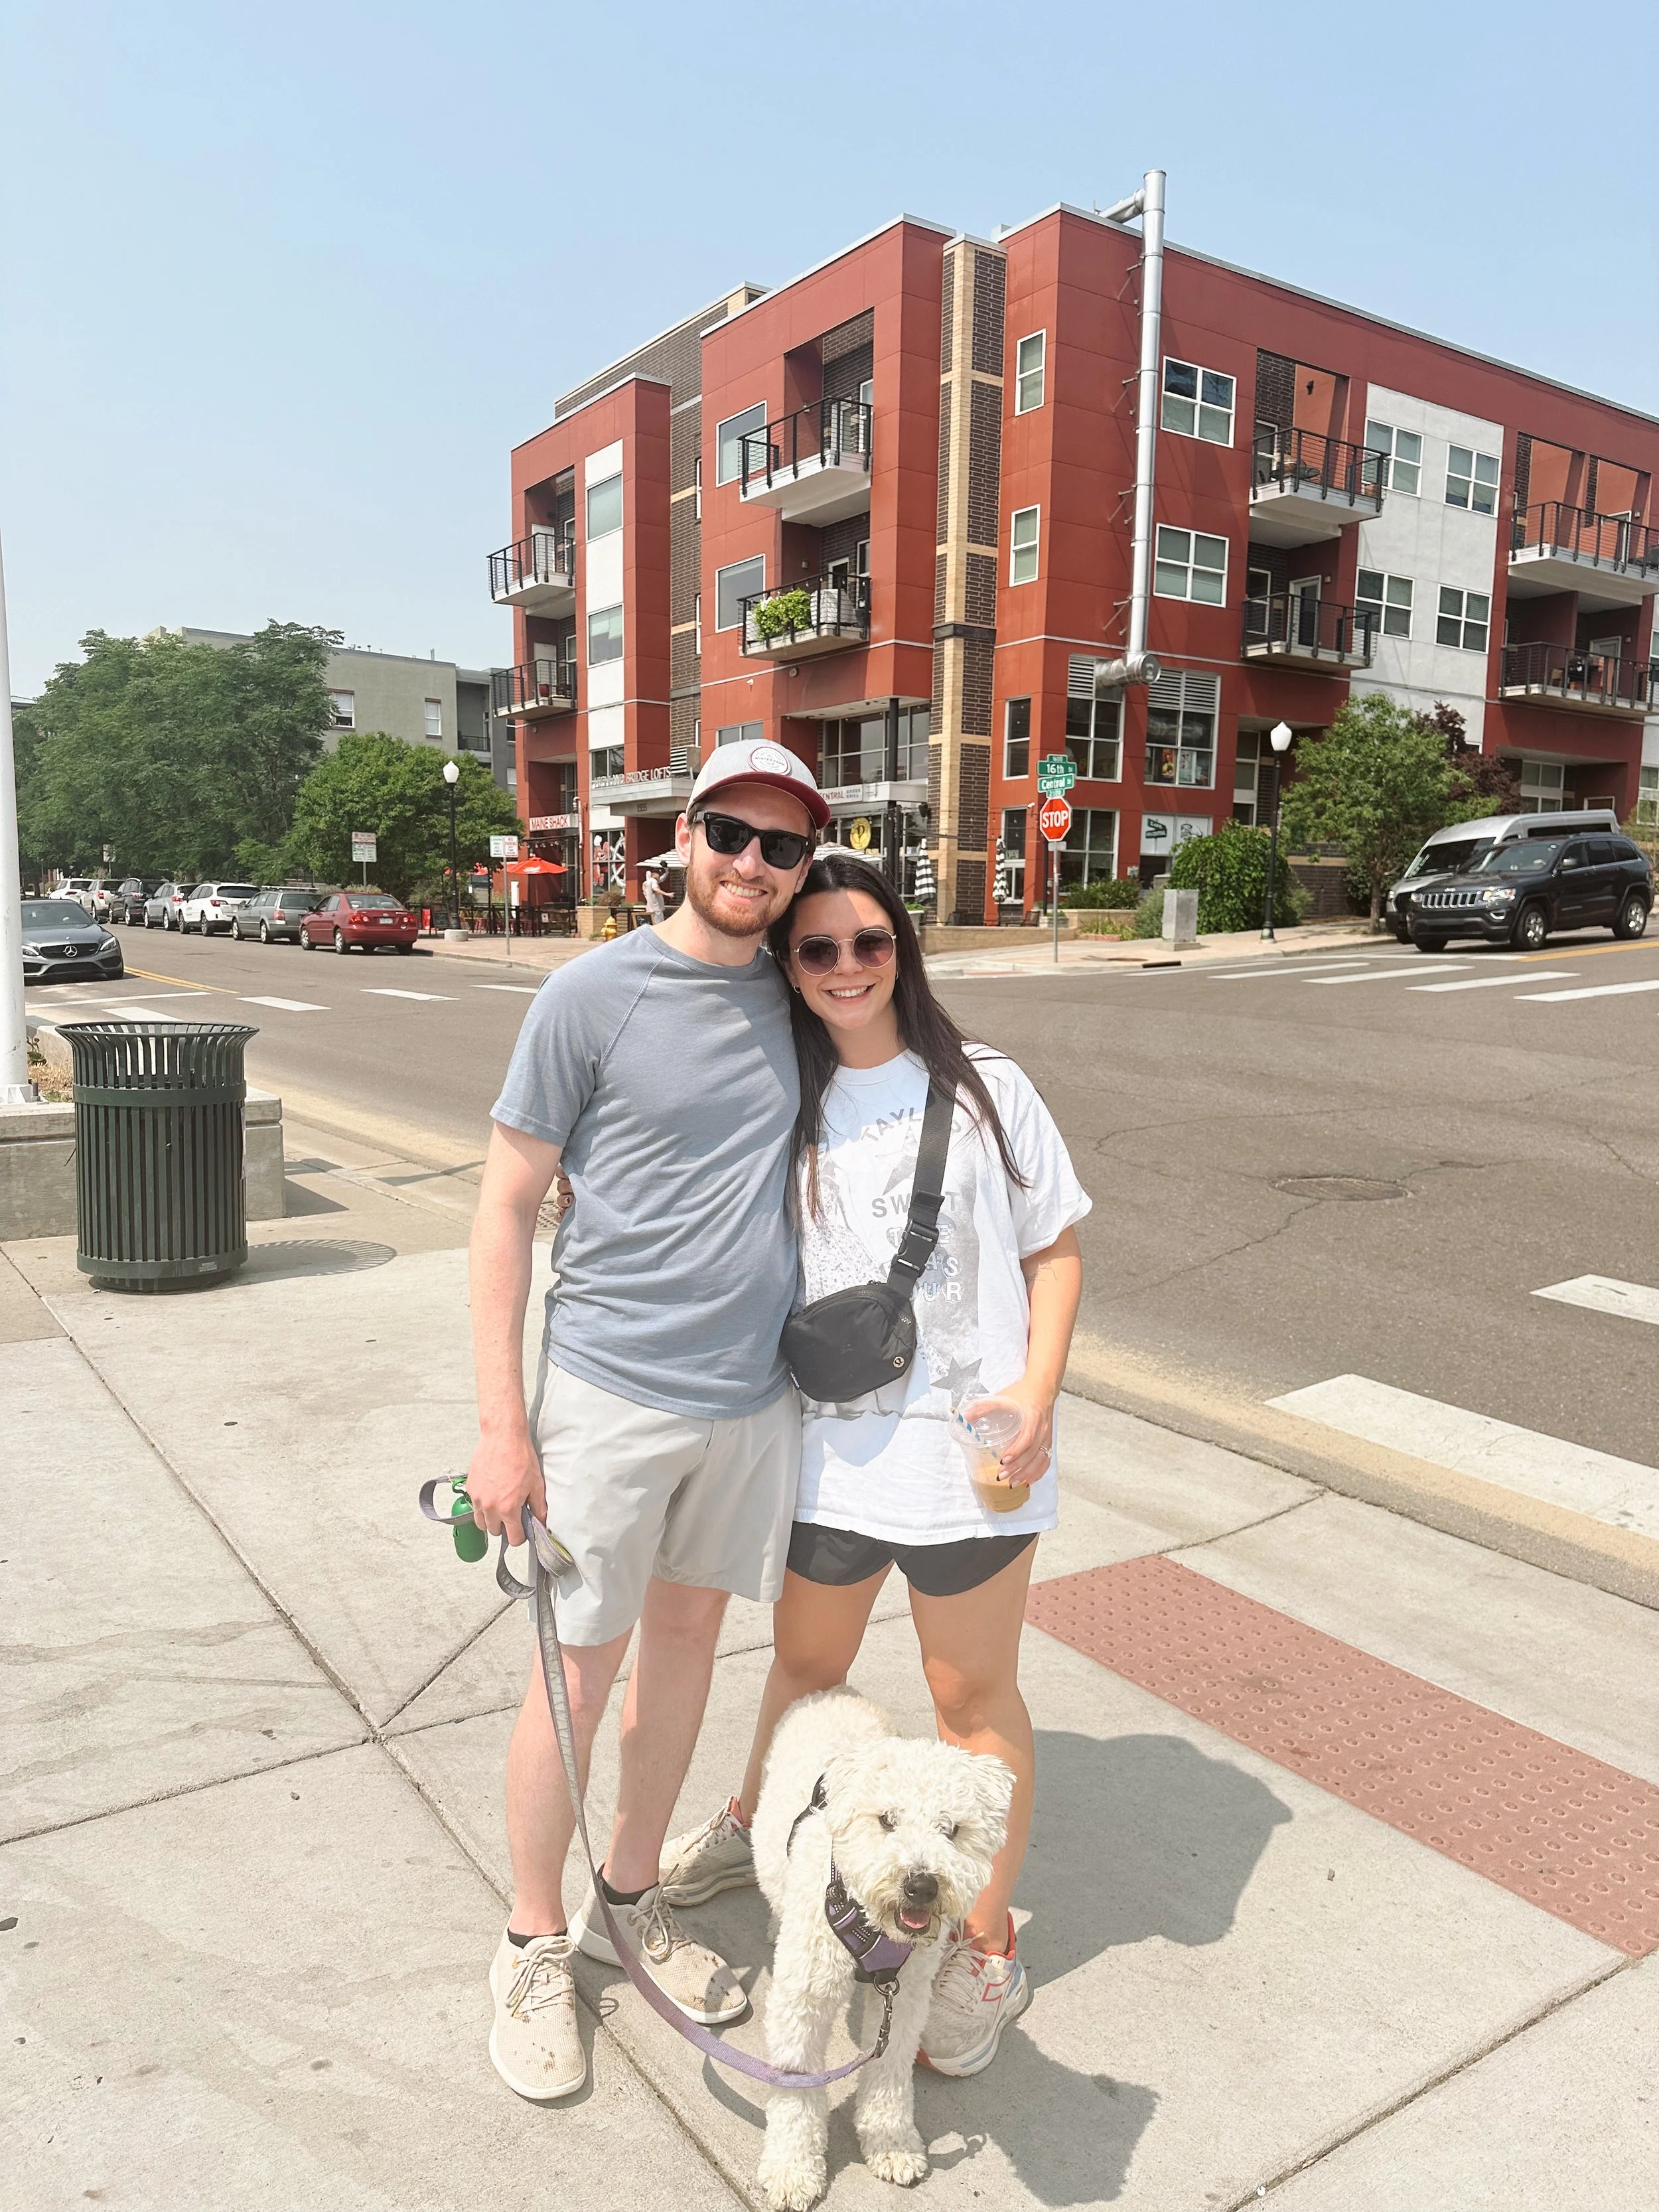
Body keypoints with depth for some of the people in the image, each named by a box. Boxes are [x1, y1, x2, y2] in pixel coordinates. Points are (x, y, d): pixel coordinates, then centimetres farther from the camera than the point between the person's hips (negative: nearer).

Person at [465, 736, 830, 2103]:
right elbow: (507, 1209, -9)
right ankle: (536, 1945, 31)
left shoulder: (796, 996, 3)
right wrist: (503, 1425, -12)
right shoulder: (595, 995, -11)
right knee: (580, 1670, 7)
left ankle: (635, 1897, 40)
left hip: (754, 1396, 5)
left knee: (689, 1637, 18)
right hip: (611, 1392, -5)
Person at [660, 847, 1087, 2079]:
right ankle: (759, 1827, 52)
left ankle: (987, 1950, 30)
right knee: (806, 1662, 24)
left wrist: (1038, 1391, -13)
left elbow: (1054, 1248, -1)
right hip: (827, 1449, 3)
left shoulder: (984, 1088, -5)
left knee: (974, 1697, 11)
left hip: (969, 1452, -3)